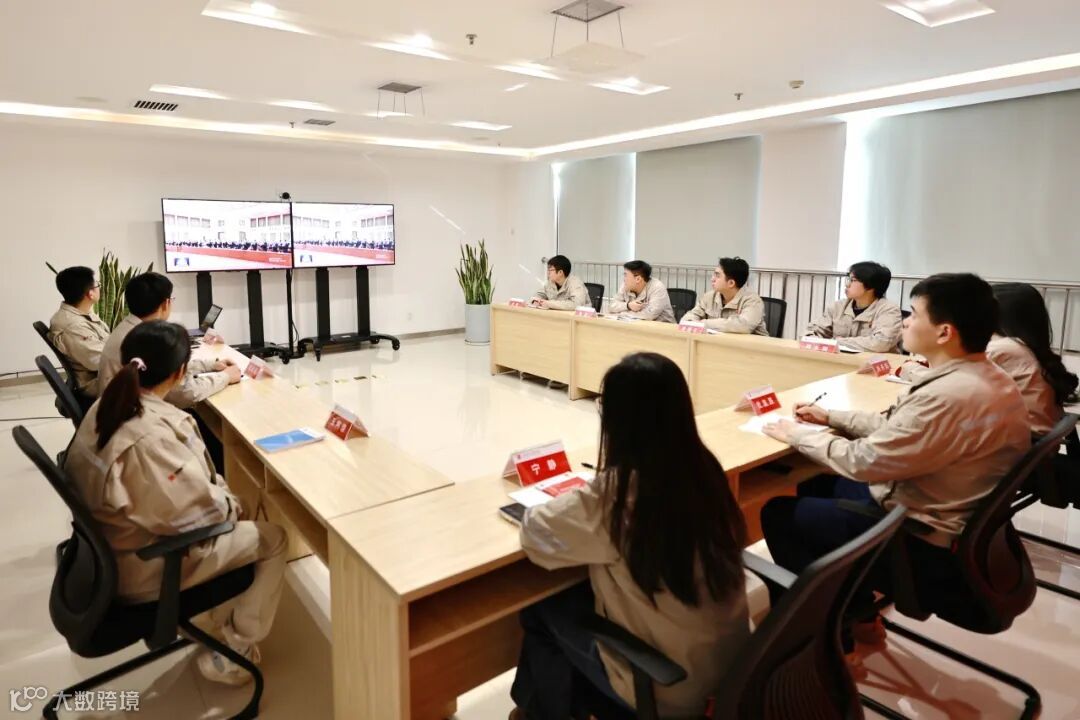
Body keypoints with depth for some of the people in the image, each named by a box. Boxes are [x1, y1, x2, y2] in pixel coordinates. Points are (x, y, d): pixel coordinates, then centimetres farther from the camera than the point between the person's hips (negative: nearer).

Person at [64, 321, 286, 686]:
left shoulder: (106, 406, -5)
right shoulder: (151, 436, -34)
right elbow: (198, 512, -26)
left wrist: (218, 491, 0)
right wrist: (229, 503, -6)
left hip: (112, 548, 9)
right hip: (142, 567, -9)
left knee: (235, 518, 23)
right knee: (273, 539, 2)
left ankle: (224, 619, 32)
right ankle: (234, 651, 12)